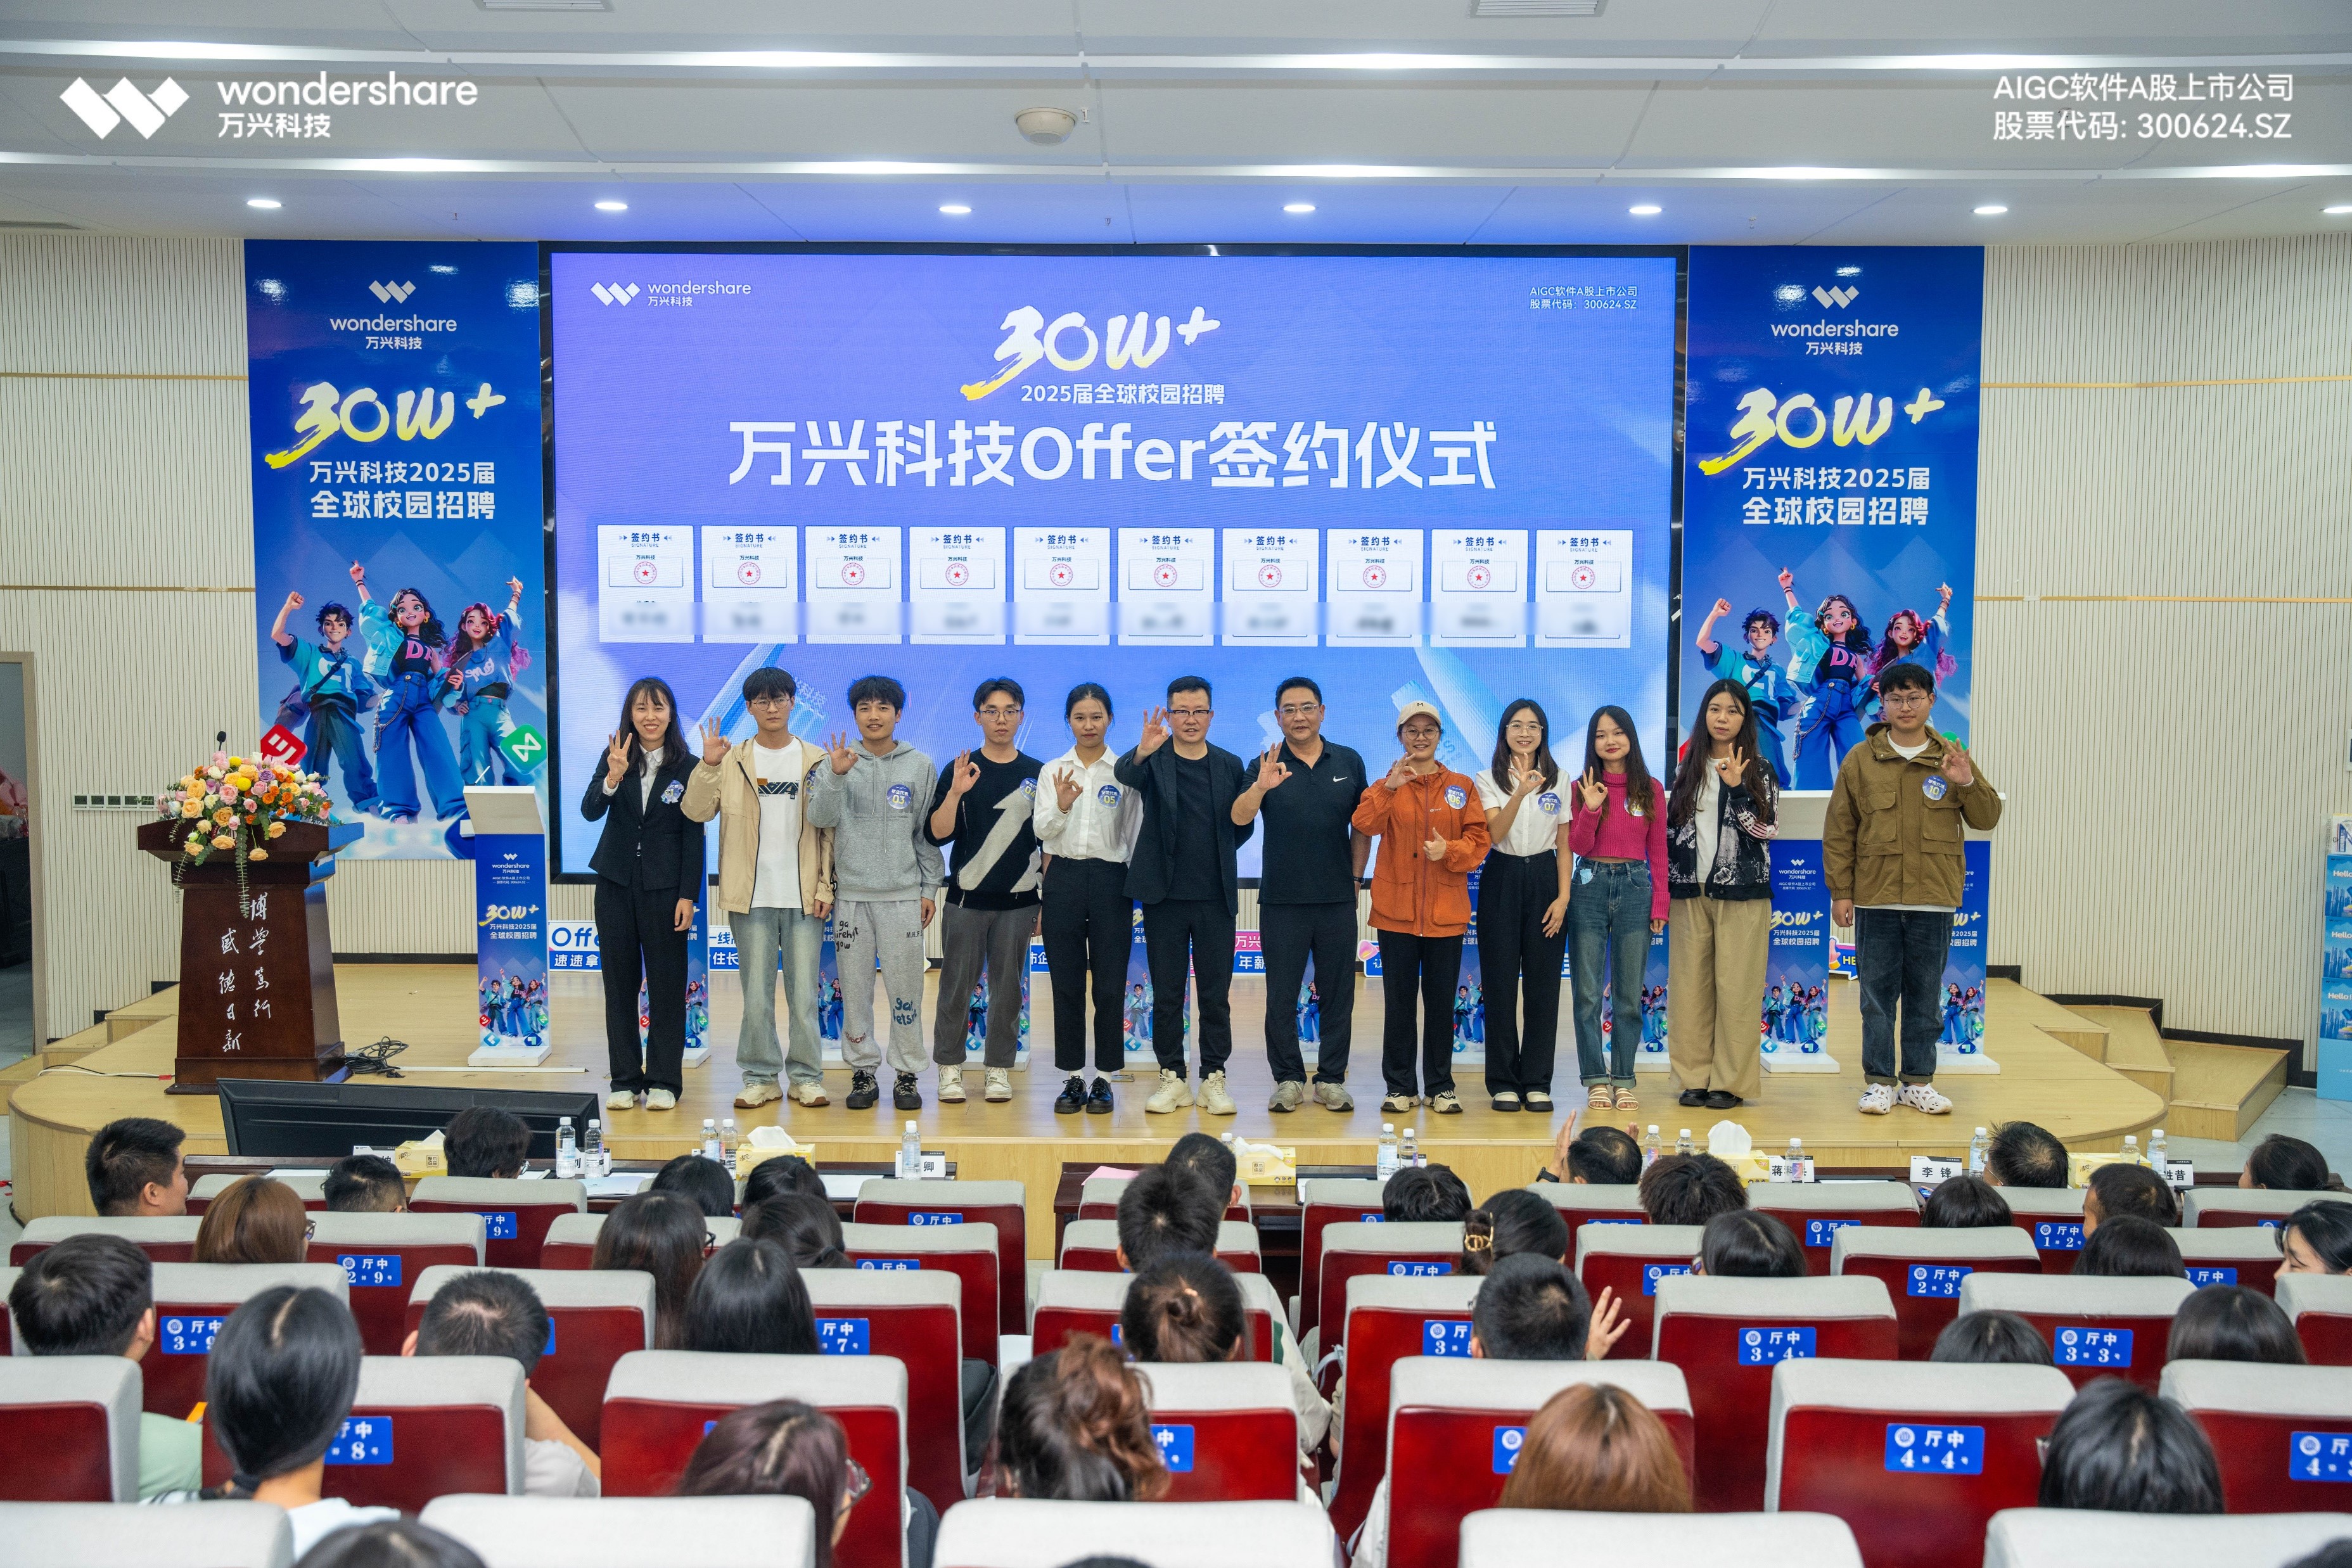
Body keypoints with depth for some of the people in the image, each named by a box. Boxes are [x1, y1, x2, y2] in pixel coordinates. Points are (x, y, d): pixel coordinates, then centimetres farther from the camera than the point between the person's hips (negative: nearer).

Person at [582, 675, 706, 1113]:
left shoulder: (688, 767, -3)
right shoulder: (615, 757, 3)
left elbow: (694, 836, -2)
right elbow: (590, 812, -9)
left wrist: (688, 896, -7)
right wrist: (613, 777, -27)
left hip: (665, 887, -2)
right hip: (616, 884, 2)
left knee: (667, 985, 2)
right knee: (620, 983, 7)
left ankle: (663, 1081, 11)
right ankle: (625, 1080, 15)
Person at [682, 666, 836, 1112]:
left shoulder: (816, 762, 5)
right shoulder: (732, 761, 6)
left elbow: (829, 829, 4)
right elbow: (696, 811, -4)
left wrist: (826, 887, -2)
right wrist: (708, 765, -18)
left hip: (804, 897, -1)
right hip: (752, 896, 1)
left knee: (804, 993, 2)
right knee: (756, 994, 5)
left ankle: (806, 1077, 13)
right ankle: (761, 1078, 15)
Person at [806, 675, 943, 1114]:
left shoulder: (919, 765, 6)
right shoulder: (838, 761, 5)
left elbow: (928, 832, 7)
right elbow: (820, 817, -8)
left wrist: (929, 888, 4)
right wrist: (836, 775, -23)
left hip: (903, 895, -1)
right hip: (851, 893, 1)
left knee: (905, 987, 0)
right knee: (854, 988, 5)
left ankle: (907, 1073, 10)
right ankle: (863, 1072, 15)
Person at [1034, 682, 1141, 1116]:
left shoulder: (1124, 771, 2)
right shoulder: (1053, 771, 7)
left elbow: (1135, 836, 5)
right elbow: (1042, 831, -3)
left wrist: (1134, 896, 3)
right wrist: (1061, 807, -24)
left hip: (1110, 879, -1)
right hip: (1064, 877, 2)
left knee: (1109, 985, 1)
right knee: (1066, 984, 4)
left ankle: (1104, 1077, 12)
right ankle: (1073, 1077, 13)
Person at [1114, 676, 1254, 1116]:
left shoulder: (1230, 765, 7)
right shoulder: (1154, 761, -1)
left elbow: (1243, 826, 13)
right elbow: (1124, 774, -23)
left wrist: (1215, 854, 2)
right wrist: (1142, 751, -42)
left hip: (1216, 897, 1)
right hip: (1165, 896, -1)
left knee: (1216, 993, 5)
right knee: (1167, 994, 6)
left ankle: (1214, 1079, 13)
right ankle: (1172, 1078, 14)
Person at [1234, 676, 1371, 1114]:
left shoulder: (1349, 762, 6)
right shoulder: (1264, 766, 0)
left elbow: (1362, 826, 13)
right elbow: (1239, 818, -15)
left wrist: (1355, 878, 6)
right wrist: (1261, 788, -34)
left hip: (1337, 899, 1)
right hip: (1281, 900, -1)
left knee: (1338, 994, 6)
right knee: (1281, 995, 4)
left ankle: (1332, 1079, 15)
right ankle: (1288, 1078, 14)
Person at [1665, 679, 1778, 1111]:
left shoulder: (1759, 771, 3)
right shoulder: (1687, 771, 12)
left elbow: (1768, 828, -8)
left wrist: (1735, 785, -15)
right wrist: (1667, 887, 8)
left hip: (1741, 893, -3)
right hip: (1690, 891, 3)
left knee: (1736, 988, -3)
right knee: (1690, 986, 4)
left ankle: (1731, 1082, 4)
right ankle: (1695, 1077, 12)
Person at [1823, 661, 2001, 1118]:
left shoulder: (1951, 759, 7)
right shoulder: (1860, 760, 3)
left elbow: (1987, 819, 6)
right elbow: (1839, 830, 4)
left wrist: (1967, 784, -14)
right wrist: (1840, 891, -1)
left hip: (1933, 900, 1)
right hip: (1875, 899, -1)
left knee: (1925, 995, 8)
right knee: (1877, 995, 3)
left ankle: (1918, 1082, 18)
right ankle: (1879, 1081, 12)